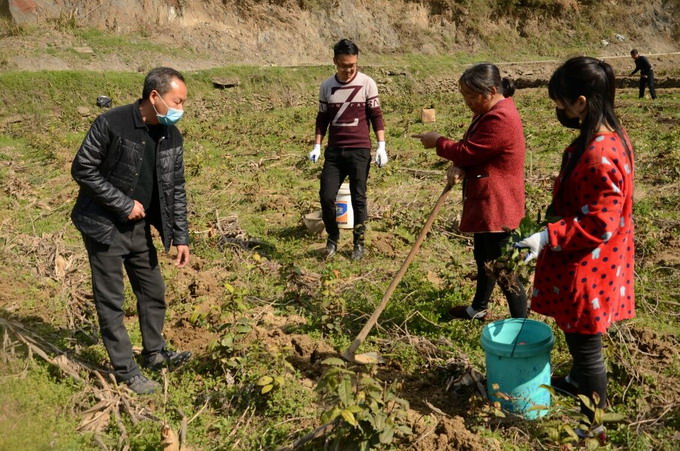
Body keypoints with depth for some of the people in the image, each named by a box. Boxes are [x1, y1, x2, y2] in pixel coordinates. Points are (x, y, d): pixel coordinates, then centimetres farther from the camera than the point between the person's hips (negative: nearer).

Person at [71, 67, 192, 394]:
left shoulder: (171, 136, -2)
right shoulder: (111, 124, -20)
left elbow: (175, 189, 4)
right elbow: (82, 169, -16)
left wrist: (180, 237, 1)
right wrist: (124, 203, -19)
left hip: (140, 227, 6)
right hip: (104, 226, -6)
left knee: (154, 292, 14)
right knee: (111, 301, 3)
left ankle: (154, 353, 35)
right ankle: (126, 371, 16)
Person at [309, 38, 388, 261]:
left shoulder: (367, 83, -3)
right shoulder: (327, 86, 5)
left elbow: (376, 116, 1)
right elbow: (322, 118, 13)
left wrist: (381, 146, -5)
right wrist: (317, 146, 5)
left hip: (360, 150, -2)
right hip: (334, 151, 3)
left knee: (358, 198, 2)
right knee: (326, 197, -3)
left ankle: (359, 243, 18)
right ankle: (332, 238, 20)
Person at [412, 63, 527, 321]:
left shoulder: (500, 120, -24)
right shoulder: (490, 112, 10)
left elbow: (468, 152, -21)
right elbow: (471, 149, 12)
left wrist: (437, 142, -4)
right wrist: (458, 167, -10)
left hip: (496, 205, -11)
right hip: (484, 202, 11)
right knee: (484, 257, 25)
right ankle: (479, 307, 44)